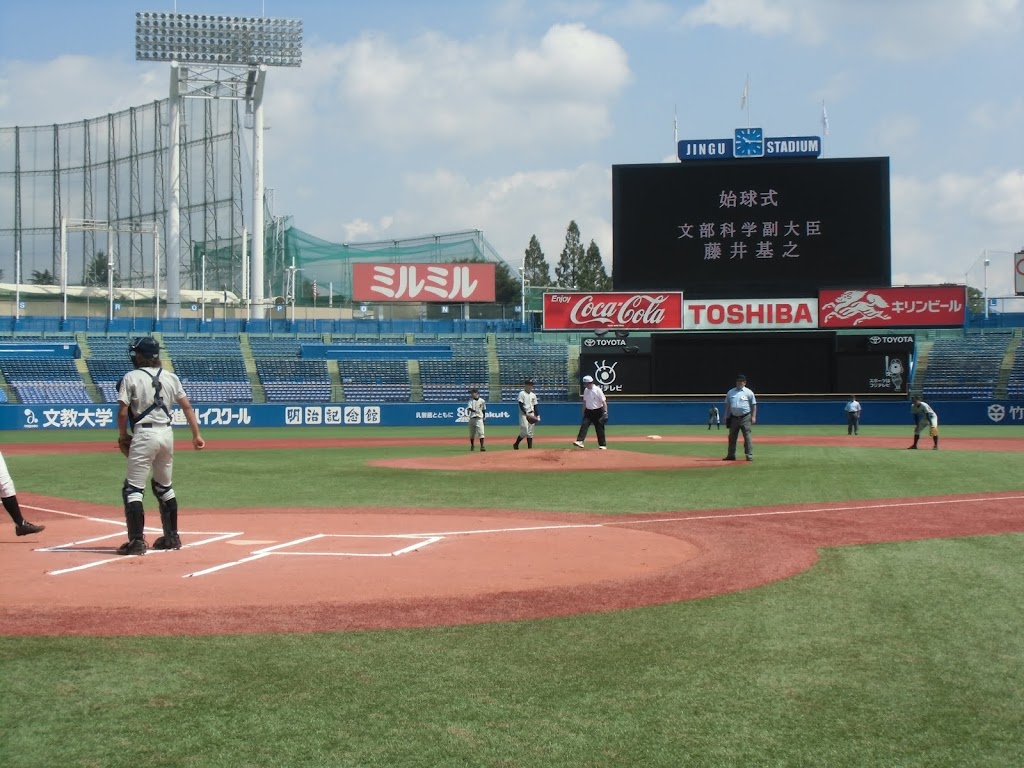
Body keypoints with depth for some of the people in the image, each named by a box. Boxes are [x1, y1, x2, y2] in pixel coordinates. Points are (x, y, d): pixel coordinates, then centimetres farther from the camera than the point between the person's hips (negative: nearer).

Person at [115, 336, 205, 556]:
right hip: (167, 433, 6)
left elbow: (123, 412, -8)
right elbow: (187, 407, 7)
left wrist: (122, 436, 6)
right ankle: (171, 537, 24)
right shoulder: (171, 377, 9)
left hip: (144, 434, -6)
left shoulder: (131, 378, -4)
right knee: (164, 486, 20)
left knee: (133, 488, -2)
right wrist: (196, 435, 9)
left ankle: (137, 541, -11)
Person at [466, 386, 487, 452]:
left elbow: (484, 410, 11)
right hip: (472, 418, 2)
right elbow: (469, 408, -14)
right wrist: (475, 411, -33)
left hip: (479, 419, -2)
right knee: (471, 433, 10)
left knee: (481, 432, -13)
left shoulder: (482, 401, 2)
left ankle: (482, 446, -15)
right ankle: (472, 446, 27)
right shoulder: (471, 400, 3)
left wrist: (484, 419, 9)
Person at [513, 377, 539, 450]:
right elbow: (521, 405, -12)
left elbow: (535, 406, 18)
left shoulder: (533, 395, 16)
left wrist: (537, 415, 7)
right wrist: (526, 413, -21)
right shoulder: (522, 393, -3)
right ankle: (516, 444, 2)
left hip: (531, 415, 6)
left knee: (530, 432, 3)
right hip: (523, 414, -6)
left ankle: (530, 447, 3)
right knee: (524, 431, -15)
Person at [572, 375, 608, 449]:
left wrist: (605, 412, -22)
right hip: (588, 411, 5)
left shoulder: (598, 390, -13)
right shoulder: (586, 390, 6)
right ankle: (580, 441, -20)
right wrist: (583, 412, 16)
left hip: (597, 412, -5)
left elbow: (603, 401, -14)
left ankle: (603, 445, 12)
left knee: (599, 429, 2)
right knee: (584, 425, -11)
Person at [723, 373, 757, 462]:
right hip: (734, 417, 4)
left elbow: (754, 405, 2)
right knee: (732, 437, 7)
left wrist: (753, 417, -7)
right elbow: (727, 405, 16)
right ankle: (731, 455, 14)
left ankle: (749, 455, -6)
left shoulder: (748, 392, 2)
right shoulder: (730, 392, 11)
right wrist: (726, 417, 9)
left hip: (745, 418, -4)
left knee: (747, 437, -8)